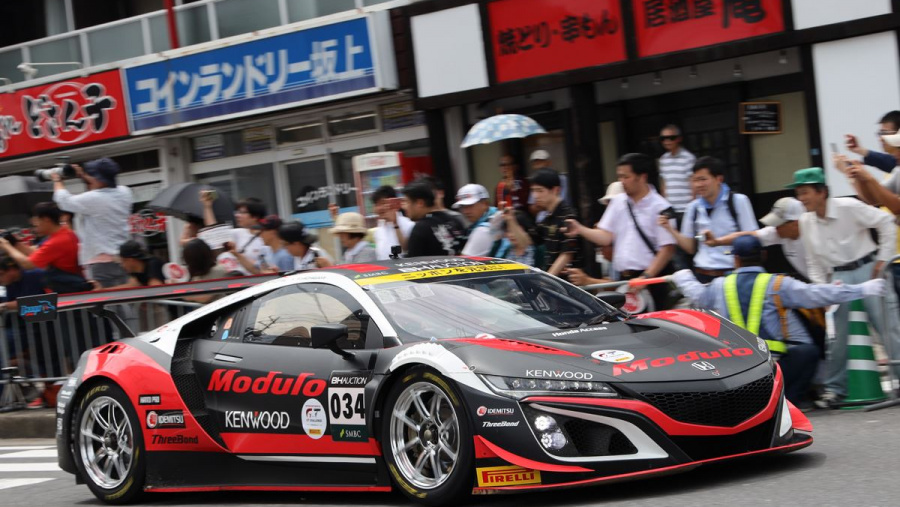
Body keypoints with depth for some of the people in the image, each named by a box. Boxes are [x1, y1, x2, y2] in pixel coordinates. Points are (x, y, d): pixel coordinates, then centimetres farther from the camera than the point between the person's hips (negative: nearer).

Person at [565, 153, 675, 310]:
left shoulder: (660, 208, -8)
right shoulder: (618, 202, 13)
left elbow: (667, 249, -12)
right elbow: (606, 236, 13)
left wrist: (646, 277, -18)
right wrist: (580, 230, -4)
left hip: (650, 281, -6)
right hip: (623, 280, 6)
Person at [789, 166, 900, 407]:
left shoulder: (848, 207, -13)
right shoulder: (805, 222, 3)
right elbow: (813, 261, 10)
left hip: (867, 268, -4)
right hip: (838, 277, 4)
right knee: (836, 332, 3)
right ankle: (835, 387, 14)